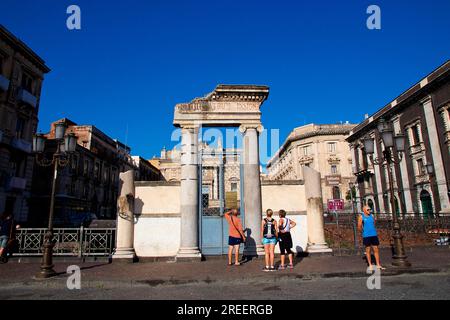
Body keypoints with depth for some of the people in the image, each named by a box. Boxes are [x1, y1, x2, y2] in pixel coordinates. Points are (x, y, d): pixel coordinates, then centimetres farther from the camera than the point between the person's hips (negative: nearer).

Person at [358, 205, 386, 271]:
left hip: (374, 235, 4)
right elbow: (359, 227, -4)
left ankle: (378, 265, 14)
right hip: (366, 236, -4)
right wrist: (363, 232, -2)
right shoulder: (361, 217, -3)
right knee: (368, 250, 3)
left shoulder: (372, 216, 9)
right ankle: (370, 265, 12)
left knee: (376, 250, 6)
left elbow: (374, 224, 18)